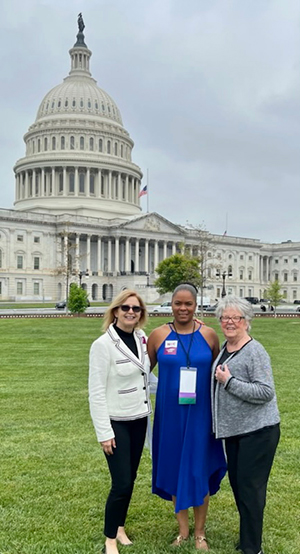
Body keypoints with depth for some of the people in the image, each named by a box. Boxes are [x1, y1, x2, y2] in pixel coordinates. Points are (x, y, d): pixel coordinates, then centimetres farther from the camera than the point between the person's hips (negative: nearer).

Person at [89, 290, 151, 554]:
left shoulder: (141, 337, 0)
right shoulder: (103, 344, -17)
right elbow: (96, 392, -16)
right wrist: (104, 432, -17)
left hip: (139, 419, 6)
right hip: (117, 422, -6)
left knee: (130, 479, 15)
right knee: (121, 484, -2)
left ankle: (120, 528, 35)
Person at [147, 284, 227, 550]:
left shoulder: (209, 335, -4)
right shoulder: (159, 335, -5)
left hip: (200, 414, -1)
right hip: (170, 414, 1)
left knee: (199, 471, 9)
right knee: (174, 468, 12)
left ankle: (200, 532, 30)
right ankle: (183, 529, 33)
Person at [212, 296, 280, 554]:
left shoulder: (255, 351, -17)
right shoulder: (225, 349, 8)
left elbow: (266, 392, -23)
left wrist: (229, 381, -23)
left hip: (257, 431, -8)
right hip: (234, 429, 8)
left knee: (250, 487, 1)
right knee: (237, 482, 17)